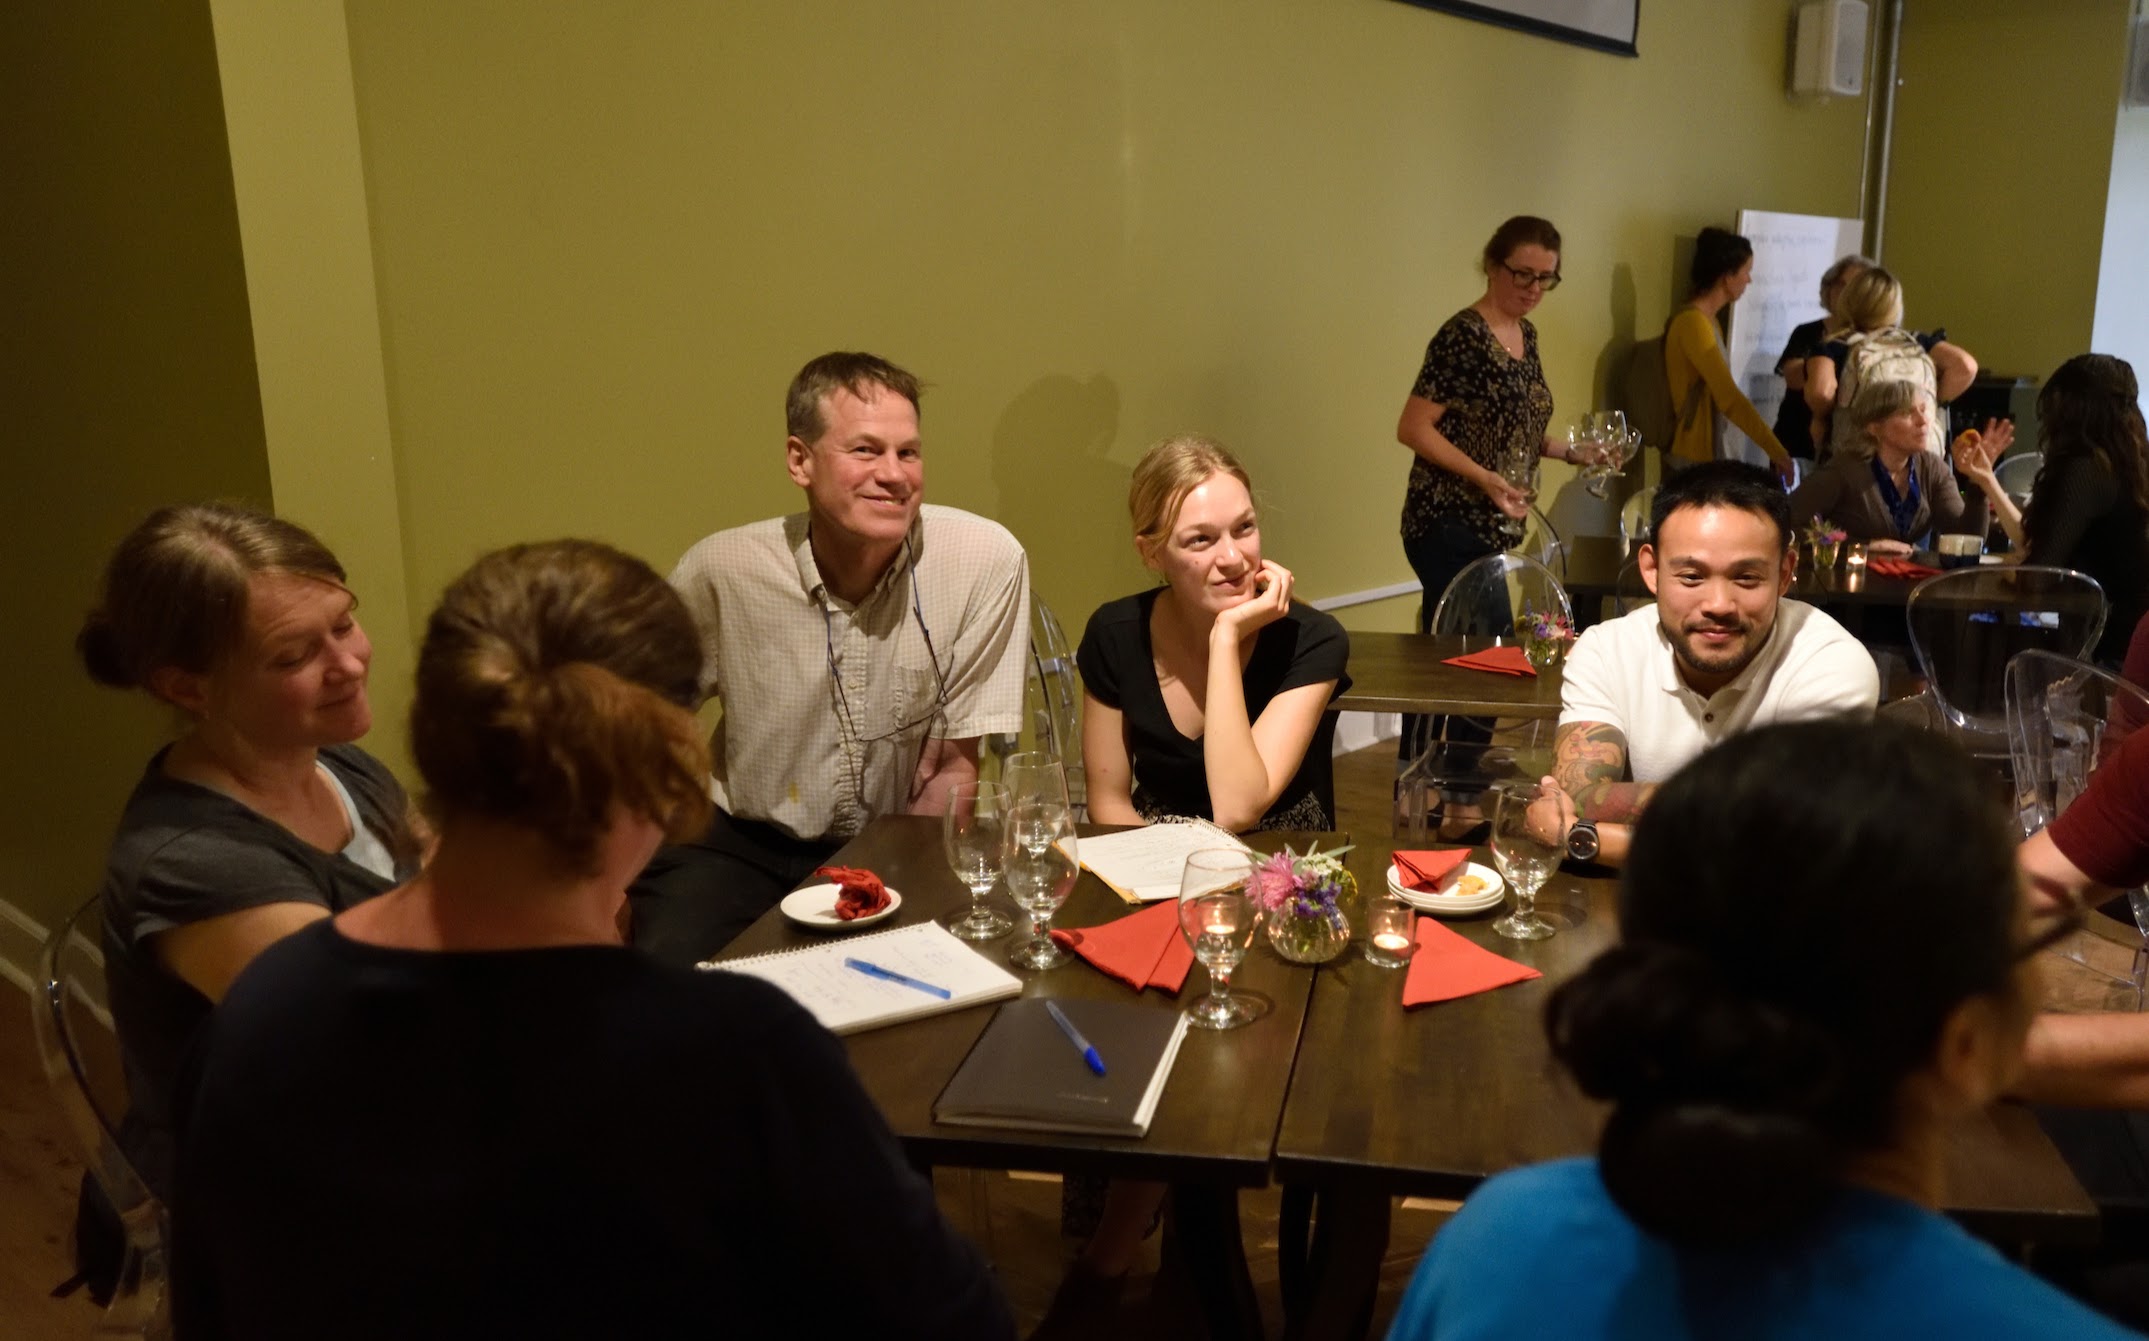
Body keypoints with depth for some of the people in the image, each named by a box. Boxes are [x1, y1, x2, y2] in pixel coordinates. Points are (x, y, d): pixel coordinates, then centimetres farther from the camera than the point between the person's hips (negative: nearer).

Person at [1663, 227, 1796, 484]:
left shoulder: (1706, 320, 13)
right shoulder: (1693, 323, -18)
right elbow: (1730, 398, -24)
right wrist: (1778, 452, -23)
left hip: (1705, 458, 10)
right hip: (1691, 463, -10)